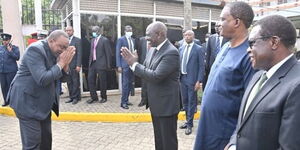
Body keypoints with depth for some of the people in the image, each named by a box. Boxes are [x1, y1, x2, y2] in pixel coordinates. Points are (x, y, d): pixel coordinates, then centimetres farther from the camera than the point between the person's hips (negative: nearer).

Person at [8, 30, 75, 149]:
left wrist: (65, 63, -9)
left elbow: (62, 76, 8)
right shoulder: (35, 50, -19)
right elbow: (42, 80, -29)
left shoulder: (54, 52, 6)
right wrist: (61, 63, -22)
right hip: (28, 102, -8)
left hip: (43, 102, 8)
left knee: (46, 139, 14)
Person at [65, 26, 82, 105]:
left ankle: (76, 97, 11)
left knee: (75, 82, 2)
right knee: (69, 82, 9)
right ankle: (71, 97, 18)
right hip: (66, 65, 5)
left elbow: (79, 53, -8)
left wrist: (78, 65, -14)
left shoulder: (77, 40, -2)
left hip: (74, 65, -5)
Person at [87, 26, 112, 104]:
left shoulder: (105, 40, -8)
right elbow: (91, 52, 17)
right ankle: (94, 97, 18)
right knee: (90, 79, 6)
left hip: (101, 64, -7)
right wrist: (90, 61, 11)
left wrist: (108, 65, -10)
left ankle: (103, 97, 20)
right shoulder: (92, 40, 14)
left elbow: (108, 53, -9)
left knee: (102, 81, 3)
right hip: (92, 63, 7)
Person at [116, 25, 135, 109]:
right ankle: (123, 102, 2)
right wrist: (119, 66, -12)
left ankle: (126, 100, 19)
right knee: (125, 84, -6)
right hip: (125, 65, -6)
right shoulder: (121, 40, -2)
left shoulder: (133, 40, 14)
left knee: (130, 84, 8)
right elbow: (117, 53, -5)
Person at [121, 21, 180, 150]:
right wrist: (133, 62, -10)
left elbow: (156, 76, -28)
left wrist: (134, 64, -19)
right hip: (155, 104, 9)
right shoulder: (152, 50, 7)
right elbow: (146, 71, 8)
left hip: (166, 105, -8)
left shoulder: (171, 52, -22)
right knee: (159, 139, 23)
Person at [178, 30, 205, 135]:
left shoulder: (198, 49, -6)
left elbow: (201, 66, -8)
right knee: (185, 101, 14)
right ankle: (188, 121, 28)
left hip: (192, 79, -5)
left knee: (191, 102, 1)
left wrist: (199, 81, -14)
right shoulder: (181, 49, 10)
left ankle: (189, 124, 11)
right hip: (182, 78, 6)